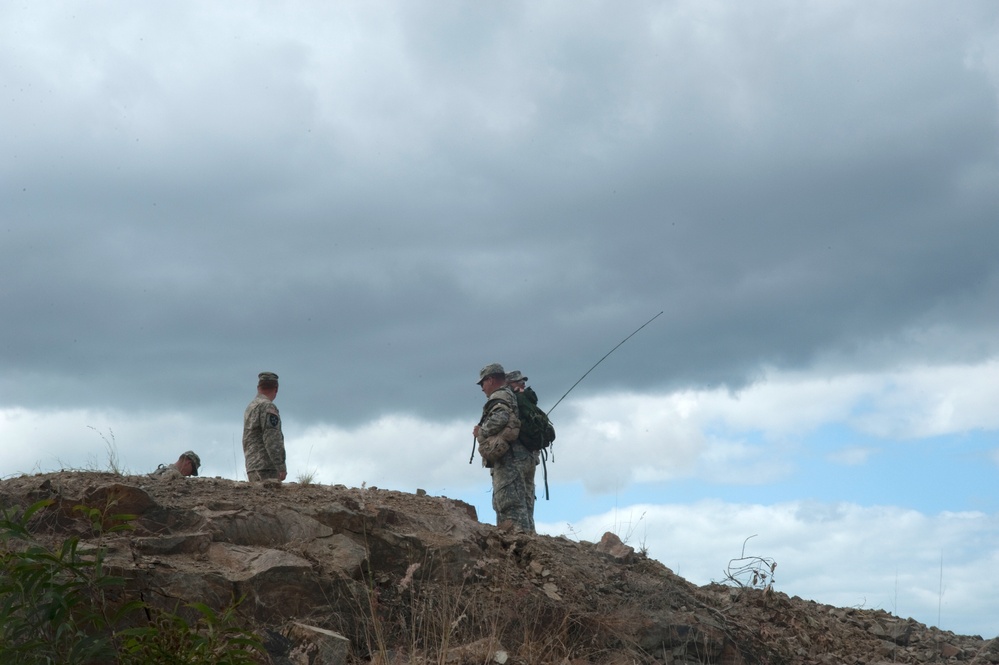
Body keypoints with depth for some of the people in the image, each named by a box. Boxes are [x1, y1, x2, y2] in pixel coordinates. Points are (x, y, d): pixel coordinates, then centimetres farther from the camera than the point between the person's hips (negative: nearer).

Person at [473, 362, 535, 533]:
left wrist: (481, 431, -6)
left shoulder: (499, 396, -1)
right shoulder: (517, 398, 26)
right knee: (524, 506, 8)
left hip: (508, 458, -10)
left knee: (511, 507, -15)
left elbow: (500, 418, -23)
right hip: (525, 457, 10)